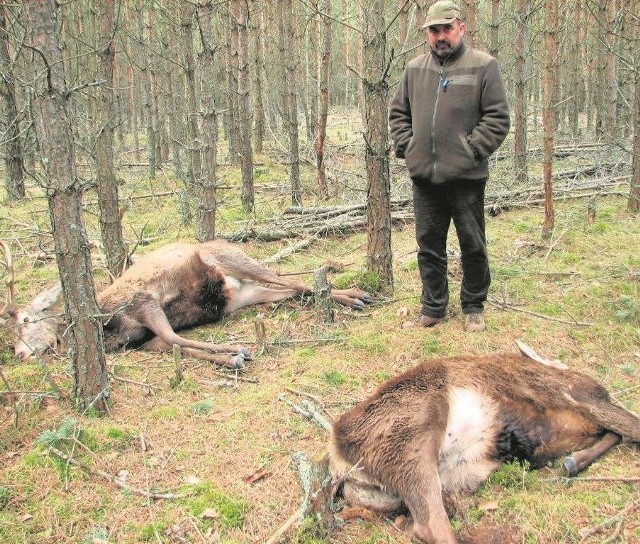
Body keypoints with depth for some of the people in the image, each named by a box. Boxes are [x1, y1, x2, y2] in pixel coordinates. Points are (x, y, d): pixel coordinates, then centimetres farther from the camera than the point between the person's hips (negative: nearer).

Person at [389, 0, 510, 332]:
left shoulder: (483, 66, -3)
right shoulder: (415, 69, 10)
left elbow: (498, 118, -6)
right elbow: (398, 112, 19)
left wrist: (471, 151, -13)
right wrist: (405, 147, 5)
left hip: (466, 178, -4)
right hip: (424, 177, 4)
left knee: (473, 246, 7)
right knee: (429, 246, 11)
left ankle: (473, 308, 23)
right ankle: (433, 307, 24)